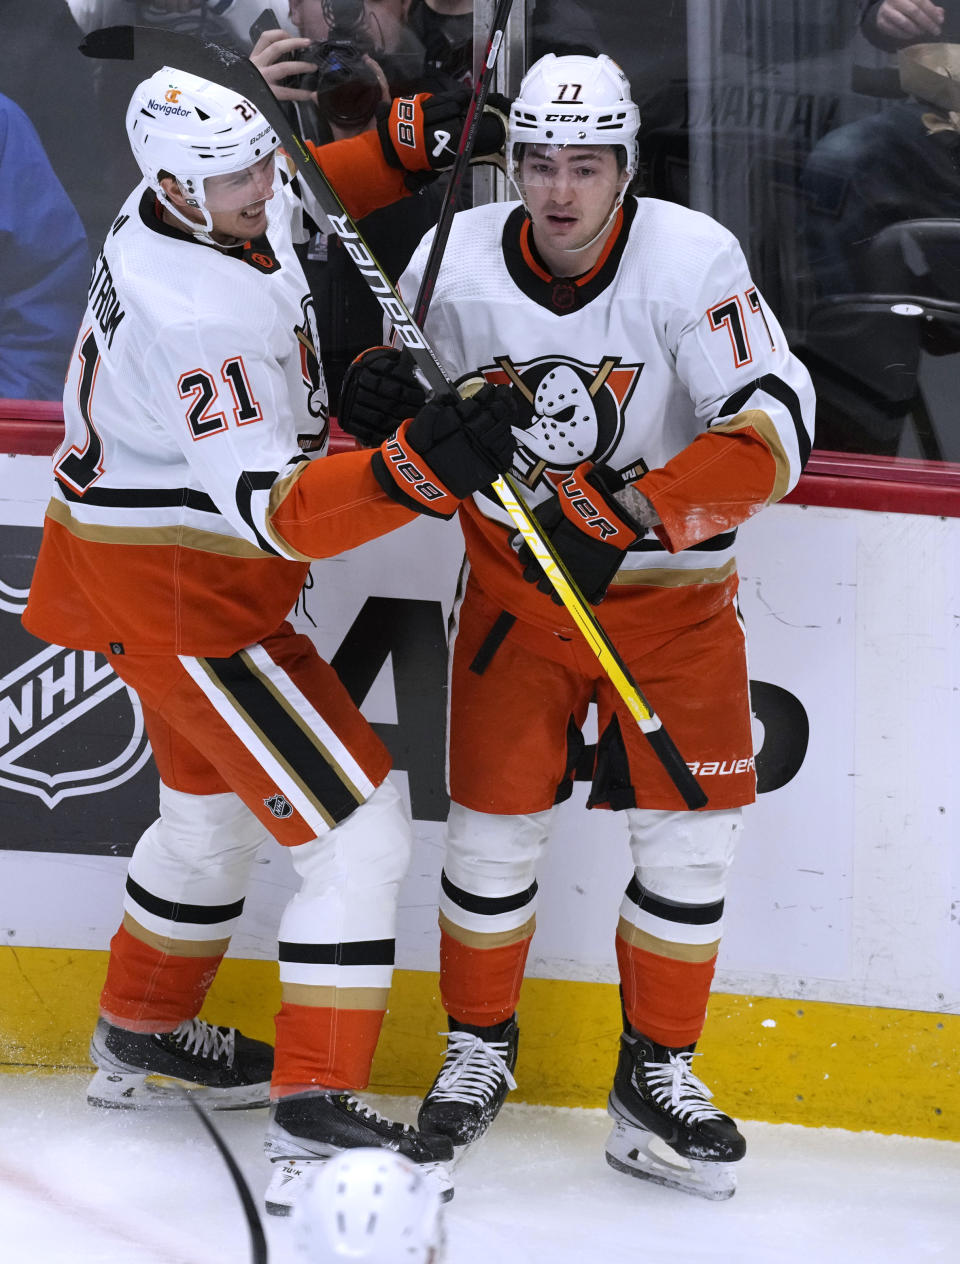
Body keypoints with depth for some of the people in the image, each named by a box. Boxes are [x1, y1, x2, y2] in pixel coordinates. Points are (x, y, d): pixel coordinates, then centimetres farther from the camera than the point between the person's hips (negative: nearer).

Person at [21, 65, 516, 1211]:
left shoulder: (193, 205, -4)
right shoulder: (193, 318, -32)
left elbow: (300, 203, 20)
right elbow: (276, 507, -36)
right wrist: (415, 470, -50)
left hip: (176, 568, 10)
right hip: (176, 596, -10)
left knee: (213, 807, 29)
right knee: (361, 835, -12)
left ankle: (141, 1037, 48)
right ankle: (312, 1125, -12)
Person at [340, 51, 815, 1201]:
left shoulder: (693, 262, -21)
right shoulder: (456, 263, -13)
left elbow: (769, 435, -28)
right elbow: (397, 431, 3)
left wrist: (631, 515, -39)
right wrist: (375, 406, -22)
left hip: (670, 589, -1)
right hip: (515, 578, 1)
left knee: (687, 833, -2)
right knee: (494, 820, 2)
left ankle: (658, 1069, 15)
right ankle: (478, 1044, 25)